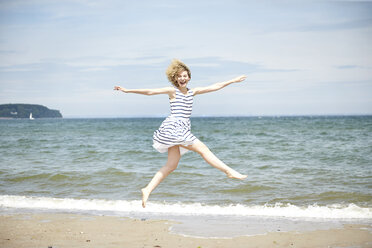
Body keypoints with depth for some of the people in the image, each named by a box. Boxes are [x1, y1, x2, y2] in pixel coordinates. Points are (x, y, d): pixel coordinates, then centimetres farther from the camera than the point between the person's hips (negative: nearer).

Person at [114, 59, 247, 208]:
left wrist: (232, 81, 20)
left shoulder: (193, 92, 16)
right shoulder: (172, 91, 0)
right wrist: (128, 90, -7)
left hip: (183, 130, 7)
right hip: (173, 127, -7)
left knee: (172, 165, 3)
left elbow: (214, 87, 19)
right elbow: (150, 92, -3)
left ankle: (148, 190, 4)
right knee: (202, 148, -9)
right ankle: (229, 171, -4)